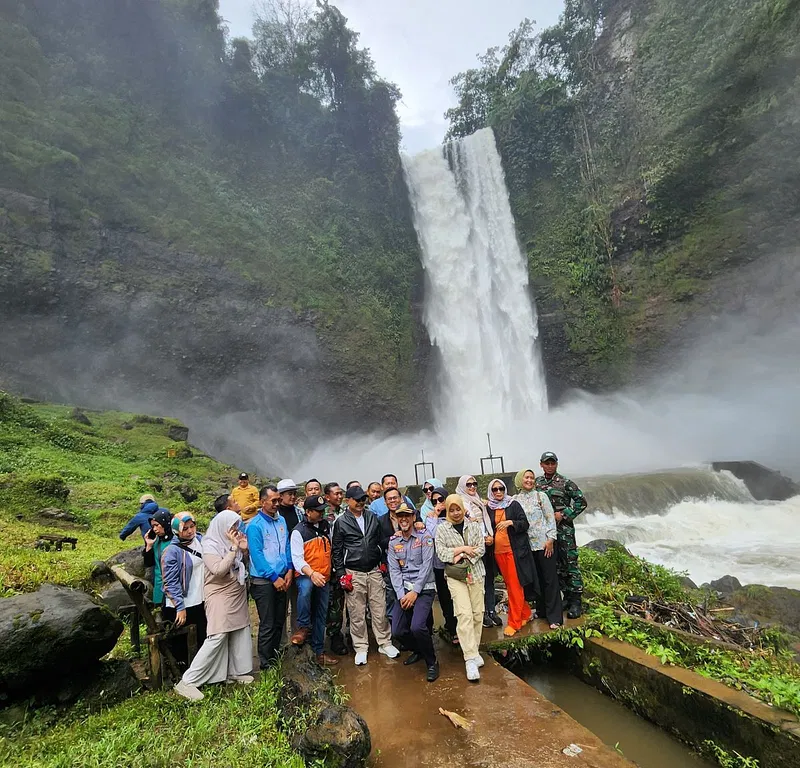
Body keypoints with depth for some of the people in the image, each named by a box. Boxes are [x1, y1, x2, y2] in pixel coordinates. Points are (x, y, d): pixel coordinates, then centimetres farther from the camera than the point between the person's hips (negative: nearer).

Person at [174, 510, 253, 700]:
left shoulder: (230, 543, 5)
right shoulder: (210, 545, -15)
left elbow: (243, 567, 15)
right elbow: (219, 570, -28)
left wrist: (244, 549, -3)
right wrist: (234, 548, -26)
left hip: (238, 596, 7)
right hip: (220, 597, -7)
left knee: (241, 633, 10)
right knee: (216, 638, -9)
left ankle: (235, 671, 26)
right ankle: (187, 681, 1)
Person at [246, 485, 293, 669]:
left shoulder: (281, 521, 7)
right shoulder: (255, 525, -12)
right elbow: (257, 555, -15)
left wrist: (289, 570, 0)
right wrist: (274, 577, -15)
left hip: (281, 579, 6)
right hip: (263, 581, -6)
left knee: (279, 622, 15)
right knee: (267, 625, 3)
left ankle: (276, 659, 31)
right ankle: (266, 664, 18)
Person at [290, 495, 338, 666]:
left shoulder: (326, 527, 7)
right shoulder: (299, 531, -11)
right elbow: (297, 558, -18)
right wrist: (311, 573, -34)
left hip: (324, 578, 6)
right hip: (306, 576, -5)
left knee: (321, 616, 11)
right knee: (305, 589, -39)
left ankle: (319, 652, 25)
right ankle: (304, 626, -19)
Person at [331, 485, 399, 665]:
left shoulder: (372, 517, 7)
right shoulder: (341, 522, -3)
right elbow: (337, 551, -1)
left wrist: (383, 563, 11)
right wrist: (341, 574, -6)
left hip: (374, 571, 3)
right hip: (354, 574, -3)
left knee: (380, 610, 6)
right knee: (357, 613, 5)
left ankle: (385, 643, 21)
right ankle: (361, 648, 19)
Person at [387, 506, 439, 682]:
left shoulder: (424, 537, -5)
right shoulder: (393, 541, 7)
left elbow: (427, 566, -10)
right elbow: (394, 570, 2)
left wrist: (415, 592, -14)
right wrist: (401, 595, -10)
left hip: (424, 588, -5)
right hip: (403, 589, 5)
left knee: (417, 627, -23)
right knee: (397, 631, -2)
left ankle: (432, 662, 4)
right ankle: (418, 651, 31)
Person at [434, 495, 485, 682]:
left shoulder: (474, 526, 6)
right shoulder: (441, 529, 1)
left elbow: (481, 549, 0)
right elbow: (441, 553, -5)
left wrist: (462, 556, -12)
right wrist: (463, 548, -10)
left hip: (475, 573, 3)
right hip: (455, 576, -2)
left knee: (477, 614, 4)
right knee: (464, 614, -12)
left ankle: (472, 651, 22)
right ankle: (470, 659, -8)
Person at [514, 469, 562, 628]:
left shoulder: (541, 496, -2)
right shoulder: (515, 500, 5)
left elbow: (550, 518, -3)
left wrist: (550, 539, -9)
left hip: (544, 543, -3)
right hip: (527, 545, 3)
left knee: (550, 579, 0)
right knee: (536, 579, 11)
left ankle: (555, 617, 7)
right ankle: (542, 611, 26)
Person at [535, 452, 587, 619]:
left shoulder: (565, 483, -6)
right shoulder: (537, 483, 7)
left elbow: (581, 501, -7)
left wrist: (564, 514, -12)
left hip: (564, 530, -4)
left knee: (571, 564, -3)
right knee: (557, 565, 11)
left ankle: (576, 601, 5)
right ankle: (567, 596, 23)